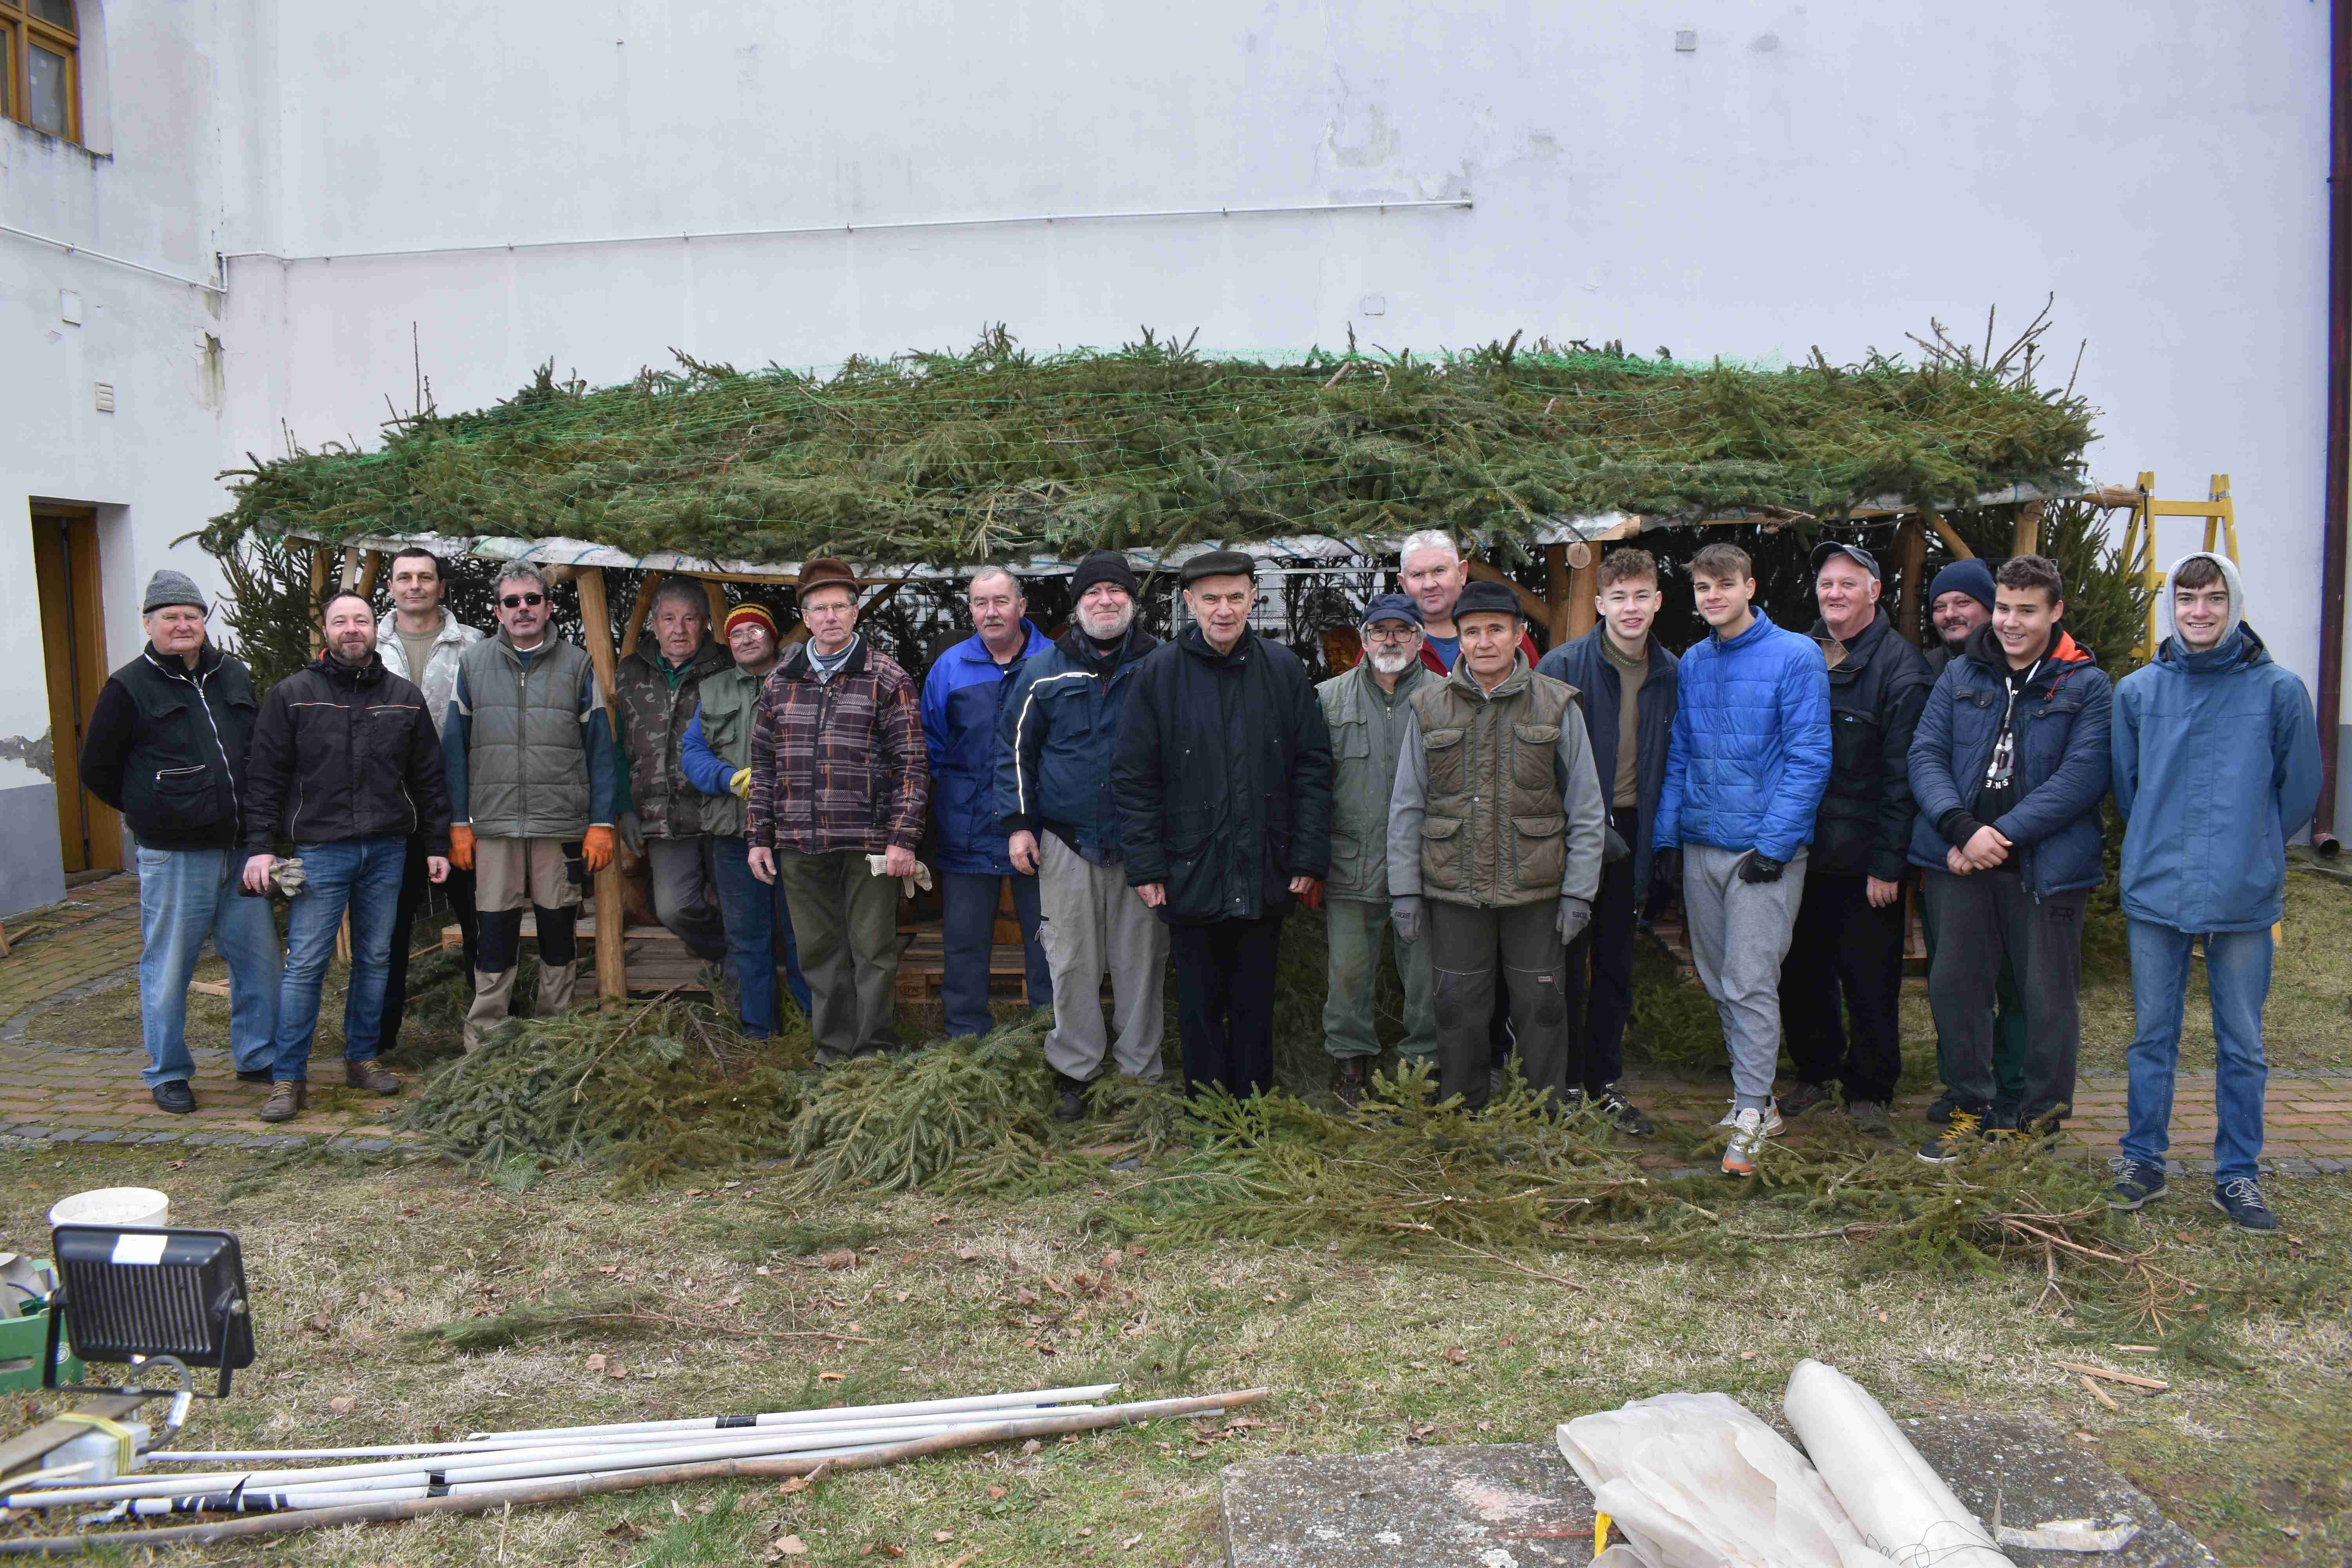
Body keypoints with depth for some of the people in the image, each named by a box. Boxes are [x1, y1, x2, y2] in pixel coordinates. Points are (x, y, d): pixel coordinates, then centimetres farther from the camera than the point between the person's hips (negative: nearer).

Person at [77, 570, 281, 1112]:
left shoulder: (235, 676, 9)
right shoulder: (130, 687, -3)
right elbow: (97, 770, 3)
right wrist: (148, 812, 6)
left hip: (238, 852, 4)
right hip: (173, 859, -4)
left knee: (260, 960, 9)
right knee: (167, 970, 4)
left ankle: (258, 1058, 24)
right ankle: (168, 1074, 19)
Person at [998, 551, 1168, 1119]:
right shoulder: (1045, 671, 6)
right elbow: (1015, 749, 10)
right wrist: (1017, 825, 2)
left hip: (1142, 843, 0)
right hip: (1067, 843, 0)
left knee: (1141, 960, 6)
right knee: (1073, 964, 4)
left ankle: (1141, 1069, 19)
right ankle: (1074, 1070, 17)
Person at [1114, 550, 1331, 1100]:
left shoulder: (1283, 668, 2)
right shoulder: (1160, 672, -3)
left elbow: (1313, 766, 3)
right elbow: (1133, 777, -2)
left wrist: (1309, 857, -2)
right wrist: (1146, 864, -7)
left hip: (1266, 877, 2)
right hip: (1191, 873, -1)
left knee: (1255, 1002, 14)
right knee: (1200, 1003, 11)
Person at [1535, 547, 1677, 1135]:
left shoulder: (1670, 674, 4)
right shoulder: (1563, 666, -10)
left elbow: (1670, 765, 12)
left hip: (1630, 837, 4)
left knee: (1616, 968, 13)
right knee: (1565, 967, 3)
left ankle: (1603, 1084, 25)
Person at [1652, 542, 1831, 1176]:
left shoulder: (1796, 656, -6)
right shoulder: (1692, 664, 11)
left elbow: (1809, 758, -10)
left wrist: (1773, 844, -16)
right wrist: (1669, 834, 8)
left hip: (1763, 847, -6)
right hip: (1700, 847, 6)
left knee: (1749, 983, -8)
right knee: (1718, 981, 11)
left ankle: (1749, 1120, -2)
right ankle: (1756, 1095, 24)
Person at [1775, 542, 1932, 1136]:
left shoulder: (1899, 665, -8)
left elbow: (1901, 774, -11)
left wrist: (1889, 863, -15)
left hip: (1863, 858, -5)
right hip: (1800, 850, 5)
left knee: (1870, 983, 5)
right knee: (1801, 973, 14)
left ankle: (1869, 1091, 20)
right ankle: (1816, 1072, 31)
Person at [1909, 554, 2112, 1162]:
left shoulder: (2086, 684, -1)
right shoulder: (1961, 674, 9)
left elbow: (2083, 776, -12)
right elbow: (1926, 753, 2)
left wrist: (2005, 834, -18)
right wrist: (1959, 827, -14)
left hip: (2046, 866, -3)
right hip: (1961, 861, 3)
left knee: (2048, 998, 6)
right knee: (1954, 986, 8)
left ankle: (2042, 1120, 24)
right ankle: (1972, 1110, 25)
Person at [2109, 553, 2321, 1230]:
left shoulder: (2278, 690, -4)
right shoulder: (2137, 691, 2)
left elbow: (2299, 789, 5)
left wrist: (2251, 849, 13)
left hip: (2245, 895, -1)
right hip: (2155, 891, 1)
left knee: (2242, 1044, 8)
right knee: (2153, 1035, 11)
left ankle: (2237, 1173, 20)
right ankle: (2143, 1159, 22)